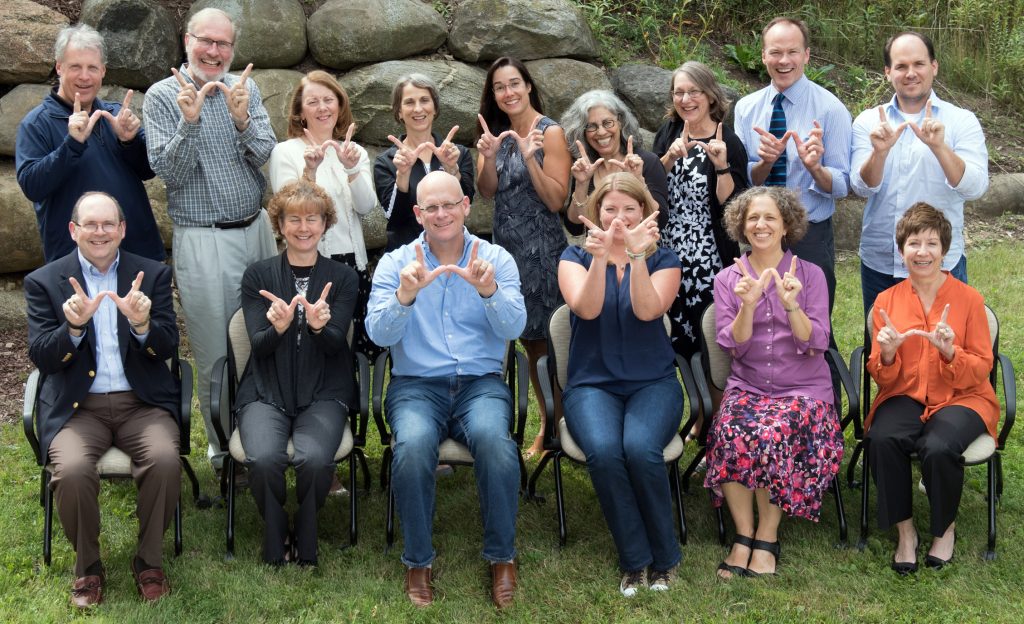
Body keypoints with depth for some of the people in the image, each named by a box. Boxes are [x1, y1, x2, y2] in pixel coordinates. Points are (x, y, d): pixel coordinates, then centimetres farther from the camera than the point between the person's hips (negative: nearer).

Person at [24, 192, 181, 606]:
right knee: (72, 471, -29)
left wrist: (141, 324, -20)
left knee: (165, 461, -29)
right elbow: (41, 357, 0)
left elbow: (168, 348, 2)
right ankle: (87, 566, -1)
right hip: (77, 407, 0)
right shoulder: (44, 282, 7)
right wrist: (74, 326, -20)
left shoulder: (152, 274, 9)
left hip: (142, 402, 1)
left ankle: (149, 560, -4)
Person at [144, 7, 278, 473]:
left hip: (257, 229, 4)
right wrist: (190, 121, -25)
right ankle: (224, 451, 19)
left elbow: (265, 158, -3)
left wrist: (241, 120, -22)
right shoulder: (162, 96, -4)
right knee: (214, 355, 4)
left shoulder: (245, 89, 5)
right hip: (203, 240, -4)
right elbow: (170, 173, -11)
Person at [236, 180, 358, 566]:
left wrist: (319, 327, -26)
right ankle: (276, 542, -1)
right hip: (266, 392, 0)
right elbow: (258, 346, 0)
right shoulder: (258, 276, 9)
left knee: (315, 459, -30)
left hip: (323, 393, 0)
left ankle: (306, 541, -1)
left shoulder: (343, 278, 9)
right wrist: (277, 328, -23)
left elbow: (336, 344, -2)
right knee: (264, 459, -29)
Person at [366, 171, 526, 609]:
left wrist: (488, 290, -25)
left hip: (481, 383, 0)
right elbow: (378, 333, -5)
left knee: (493, 439, -33)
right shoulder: (394, 264, 7)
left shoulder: (496, 259, 8)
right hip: (416, 385, 0)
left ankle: (502, 557, -12)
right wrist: (405, 295, -25)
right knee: (413, 446, -33)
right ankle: (417, 562, -11)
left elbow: (514, 327, -5)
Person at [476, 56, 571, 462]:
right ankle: (547, 423, 22)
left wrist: (529, 158, -25)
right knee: (528, 341, 11)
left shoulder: (550, 132, -9)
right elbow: (487, 191, 0)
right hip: (506, 246, 6)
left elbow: (557, 200, -14)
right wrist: (488, 155, -17)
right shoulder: (497, 132, 9)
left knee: (546, 340, -1)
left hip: (541, 249, -6)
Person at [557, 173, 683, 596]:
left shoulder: (662, 259, 8)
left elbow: (648, 311, -12)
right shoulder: (576, 257, 8)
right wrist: (600, 257, -25)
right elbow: (586, 308, -12)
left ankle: (664, 557, -10)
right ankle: (635, 561, -14)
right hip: (592, 384, 0)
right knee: (604, 451, -32)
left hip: (653, 383, 0)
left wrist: (636, 256, -22)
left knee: (641, 449, -32)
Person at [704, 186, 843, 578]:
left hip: (803, 388, -1)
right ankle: (743, 536, -16)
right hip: (747, 386, 2)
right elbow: (733, 345, -2)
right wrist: (747, 305, -20)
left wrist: (791, 305, -22)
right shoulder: (727, 279, 8)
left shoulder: (810, 274, 4)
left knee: (773, 434, -33)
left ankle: (766, 541, -17)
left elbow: (815, 344, -5)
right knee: (730, 433, -31)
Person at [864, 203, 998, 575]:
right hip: (906, 395, 2)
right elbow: (883, 380, 4)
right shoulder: (887, 301, 3)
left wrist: (949, 352, -23)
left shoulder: (969, 299, -3)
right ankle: (904, 531, -10)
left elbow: (981, 370, -2)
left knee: (938, 448, -34)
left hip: (961, 398, -2)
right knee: (882, 439, -32)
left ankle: (945, 529, -2)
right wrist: (887, 353, -19)